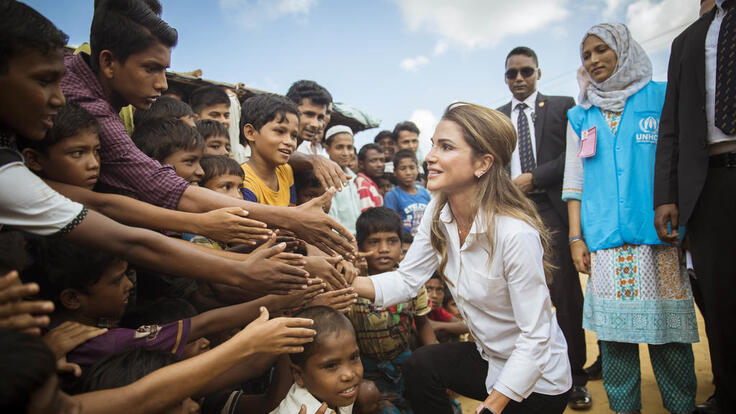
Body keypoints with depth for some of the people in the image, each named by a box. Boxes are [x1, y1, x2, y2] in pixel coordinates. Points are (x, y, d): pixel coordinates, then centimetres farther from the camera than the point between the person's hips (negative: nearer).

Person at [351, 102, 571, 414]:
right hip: (489, 358, 5)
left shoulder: (515, 233, -31)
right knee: (420, 365, -15)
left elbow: (536, 338, -25)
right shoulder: (438, 215, -10)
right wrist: (348, 282, -24)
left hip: (536, 380, -5)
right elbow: (407, 280, -8)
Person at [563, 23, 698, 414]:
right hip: (604, 241, 2)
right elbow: (574, 180, 12)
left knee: (667, 329, 1)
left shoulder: (661, 97, 9)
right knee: (613, 331, 2)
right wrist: (576, 237, 5)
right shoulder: (580, 116, 15)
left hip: (659, 236, -1)